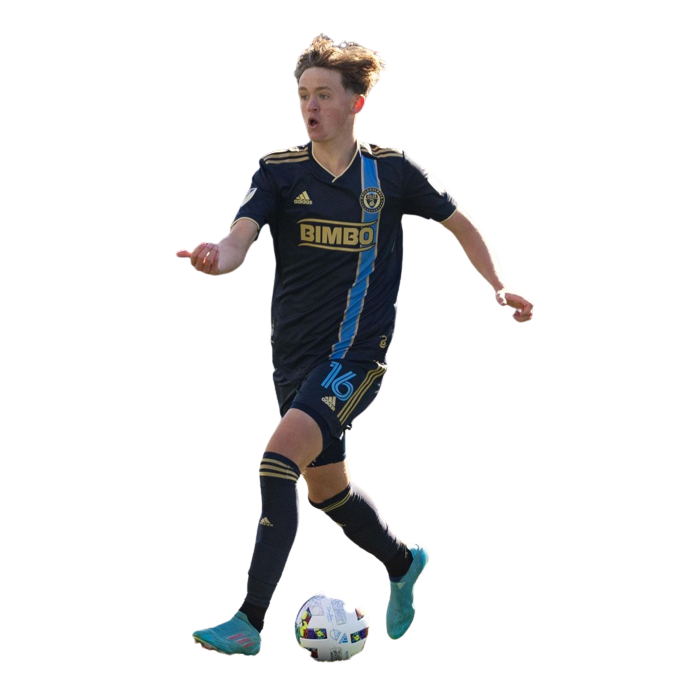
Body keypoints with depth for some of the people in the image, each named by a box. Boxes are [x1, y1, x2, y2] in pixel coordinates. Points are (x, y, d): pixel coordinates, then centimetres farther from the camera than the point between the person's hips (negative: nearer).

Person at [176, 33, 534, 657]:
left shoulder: (392, 171, -2)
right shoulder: (279, 171, 1)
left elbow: (462, 224, 13)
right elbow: (240, 239, -14)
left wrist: (500, 287, -1)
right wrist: (216, 257, -38)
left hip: (357, 353, -4)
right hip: (294, 354, 4)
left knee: (281, 454, -24)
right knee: (326, 487, 18)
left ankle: (250, 622, -25)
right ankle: (403, 562, 48)